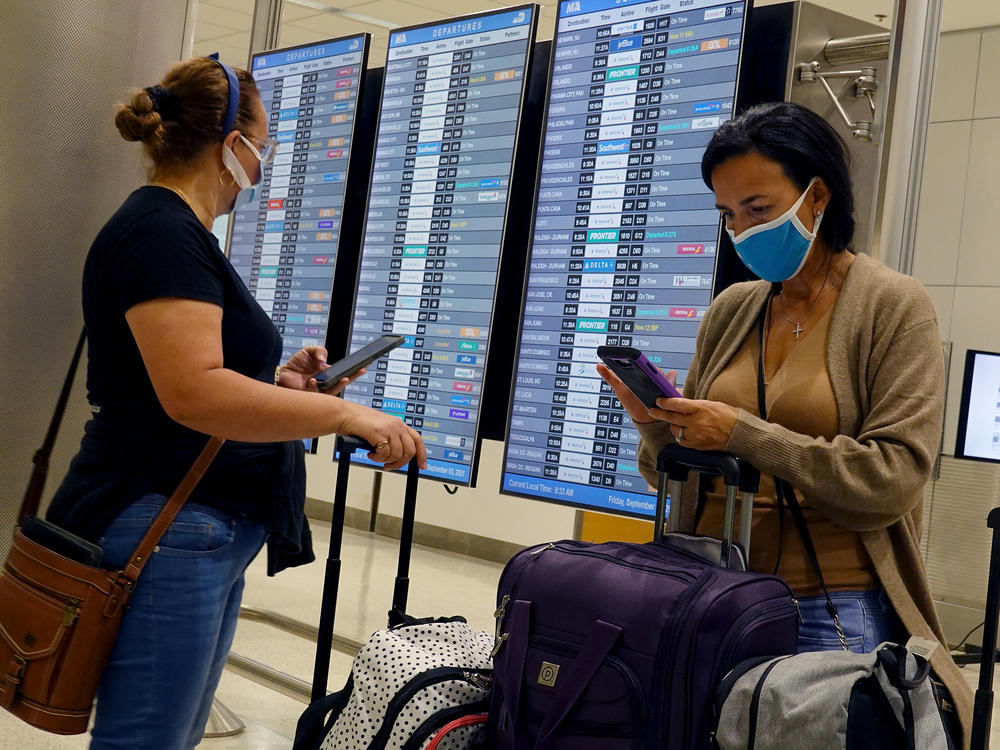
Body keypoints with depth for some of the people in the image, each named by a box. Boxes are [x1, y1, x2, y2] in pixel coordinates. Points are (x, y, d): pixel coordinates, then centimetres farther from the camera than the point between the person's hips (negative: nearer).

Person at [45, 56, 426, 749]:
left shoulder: (177, 231, 19)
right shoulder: (161, 232, -14)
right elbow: (192, 393, -25)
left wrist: (279, 380, 13)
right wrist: (345, 414, -21)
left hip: (212, 533, 11)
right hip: (166, 530, -11)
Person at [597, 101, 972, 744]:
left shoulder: (894, 307, -5)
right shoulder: (731, 310, 7)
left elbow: (895, 475, -14)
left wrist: (745, 434, -20)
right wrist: (657, 425, -11)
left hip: (834, 612, -4)